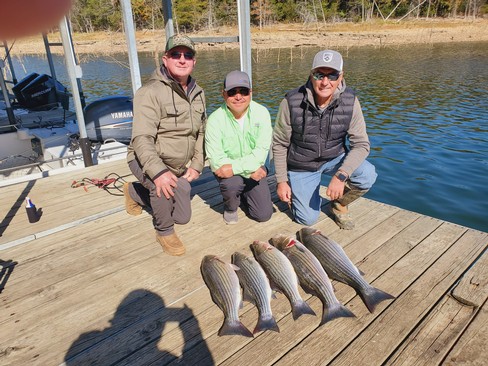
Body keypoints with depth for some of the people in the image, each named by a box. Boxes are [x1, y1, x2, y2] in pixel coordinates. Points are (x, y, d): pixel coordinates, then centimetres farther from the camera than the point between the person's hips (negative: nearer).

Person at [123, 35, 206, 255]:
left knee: (183, 217, 12)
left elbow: (201, 132, 10)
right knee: (162, 185, -39)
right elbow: (142, 138, -28)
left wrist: (196, 165, -1)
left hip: (179, 167, 7)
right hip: (146, 161, -6)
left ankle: (135, 192, 35)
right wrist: (158, 172, -42)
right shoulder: (151, 92, -22)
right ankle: (164, 231, -8)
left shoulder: (198, 93, 3)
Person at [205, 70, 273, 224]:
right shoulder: (215, 120, -18)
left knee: (263, 215, -4)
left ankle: (243, 194, 30)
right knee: (232, 183, -35)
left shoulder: (261, 112, -14)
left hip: (256, 169, 2)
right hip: (228, 172, -2)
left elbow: (261, 151, -21)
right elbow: (216, 161, -21)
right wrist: (251, 170, -25)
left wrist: (234, 167, -32)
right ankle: (230, 207, 3)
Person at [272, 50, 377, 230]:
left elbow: (361, 144, -16)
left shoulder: (350, 101, -17)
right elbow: (279, 144, -10)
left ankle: (339, 204, 7)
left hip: (335, 158, 2)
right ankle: (298, 191, 30)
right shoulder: (292, 102, -22)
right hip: (301, 166, -1)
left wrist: (341, 175, -31)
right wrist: (281, 181, -9)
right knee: (307, 219, -5)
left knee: (367, 175, -26)